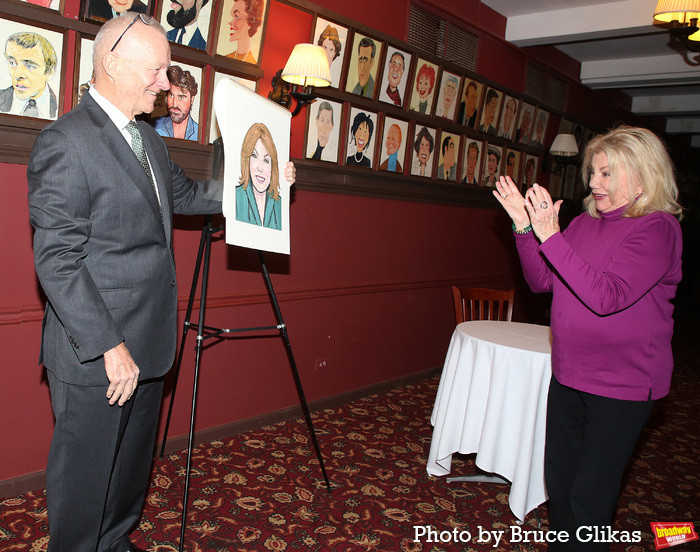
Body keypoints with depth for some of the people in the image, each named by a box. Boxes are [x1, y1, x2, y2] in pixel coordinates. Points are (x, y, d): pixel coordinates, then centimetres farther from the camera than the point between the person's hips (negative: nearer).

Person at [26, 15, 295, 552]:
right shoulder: (65, 141, -16)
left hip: (146, 344, 9)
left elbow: (185, 194, 28)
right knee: (84, 470, 8)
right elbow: (57, 261, -19)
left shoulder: (149, 138, 12)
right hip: (94, 354, -8)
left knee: (134, 460, 21)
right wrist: (109, 347, -21)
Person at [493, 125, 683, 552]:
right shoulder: (585, 223, 5)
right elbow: (542, 281, 5)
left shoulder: (658, 229, -14)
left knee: (589, 497, 3)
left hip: (622, 386, -6)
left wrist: (550, 236, -28)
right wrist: (525, 227, -7)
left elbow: (607, 296, -26)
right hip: (569, 375, 7)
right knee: (558, 483, 19)